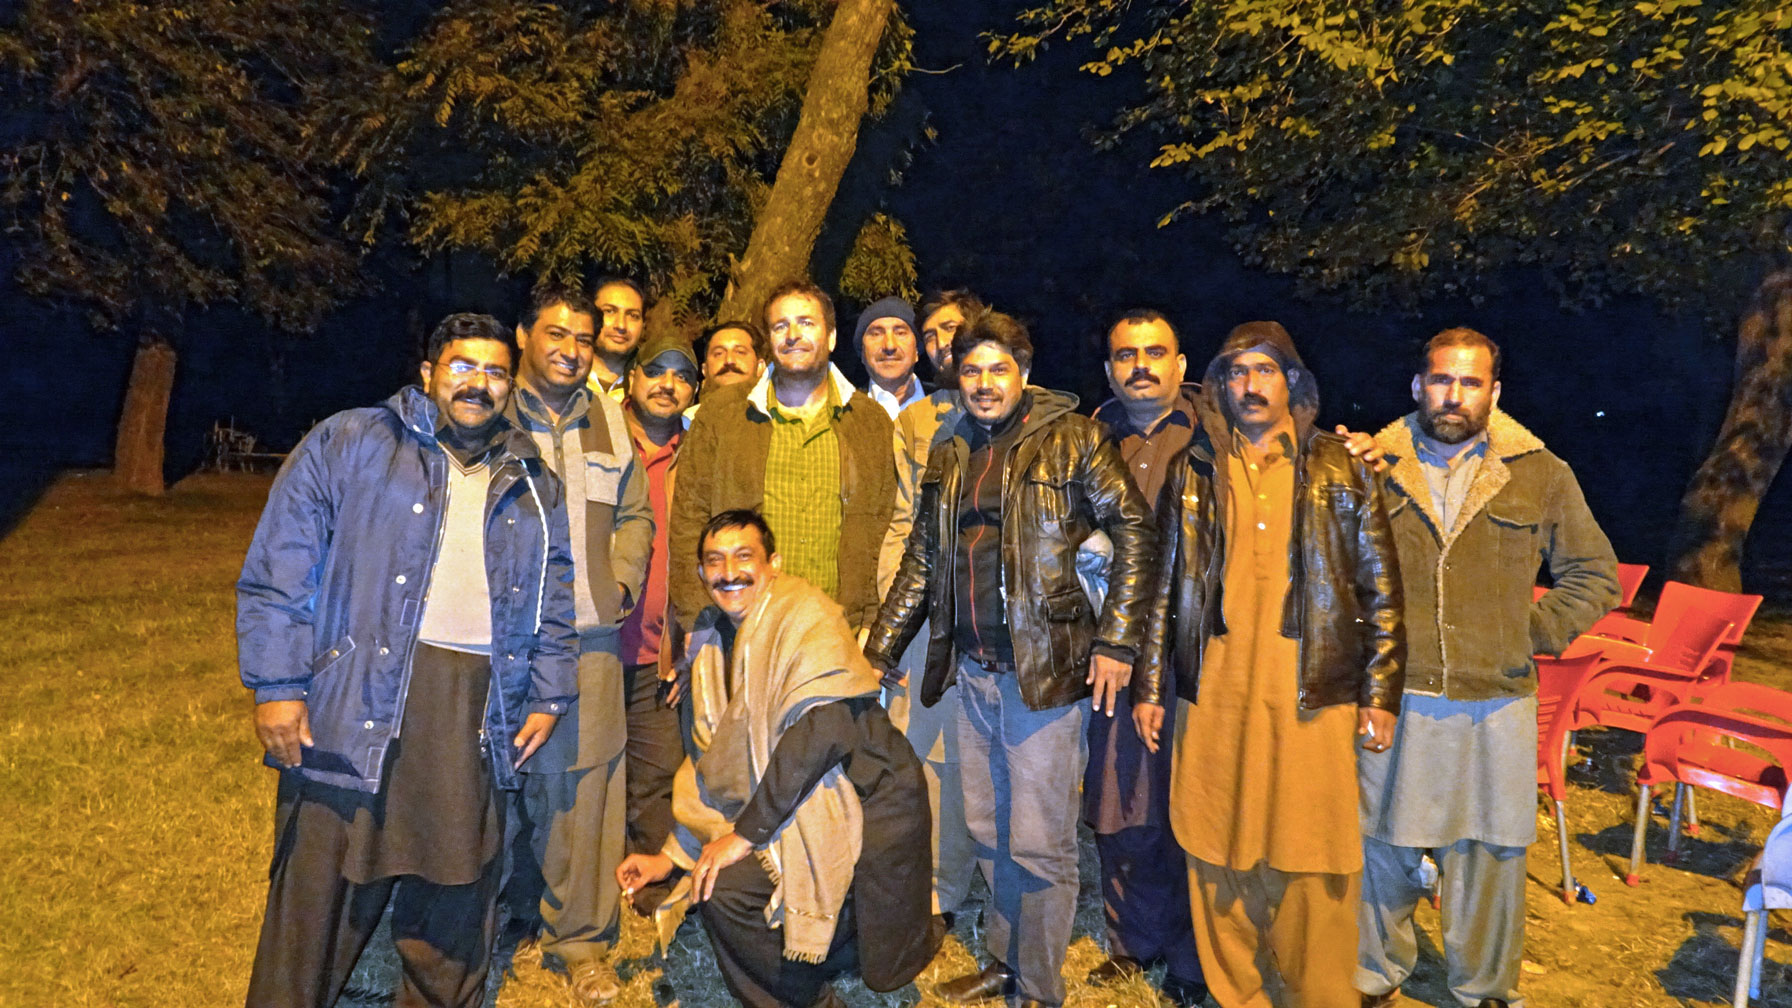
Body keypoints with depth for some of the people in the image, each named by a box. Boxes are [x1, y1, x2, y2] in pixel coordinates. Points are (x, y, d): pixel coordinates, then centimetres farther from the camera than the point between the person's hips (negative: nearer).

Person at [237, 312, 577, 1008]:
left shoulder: (533, 486, 16)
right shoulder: (347, 443, 3)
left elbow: (555, 598, 19)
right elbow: (278, 568, -3)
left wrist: (548, 695, 11)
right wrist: (277, 685, -9)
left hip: (476, 713, 4)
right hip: (355, 702, -3)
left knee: (456, 899, 13)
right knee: (320, 899, 0)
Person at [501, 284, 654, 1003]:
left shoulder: (608, 421, 14)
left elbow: (634, 514, 20)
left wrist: (621, 583, 7)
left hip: (589, 630, 2)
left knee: (587, 779, 0)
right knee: (513, 777, 3)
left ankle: (582, 942, 13)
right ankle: (519, 922, 25)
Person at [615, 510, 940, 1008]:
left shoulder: (807, 617, -15)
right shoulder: (711, 637, 10)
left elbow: (823, 728, -27)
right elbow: (712, 765, 16)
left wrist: (746, 834, -22)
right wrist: (671, 855, 11)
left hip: (864, 807, -8)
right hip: (797, 814, 8)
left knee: (724, 887, -18)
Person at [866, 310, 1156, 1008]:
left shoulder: (1072, 440, -3)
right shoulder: (950, 459, 13)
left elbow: (1134, 531, -7)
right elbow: (921, 564, 17)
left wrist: (1115, 640, -13)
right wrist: (879, 651, 14)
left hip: (1047, 669, -6)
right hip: (972, 673, 6)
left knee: (1038, 842, 1)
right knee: (988, 833, 16)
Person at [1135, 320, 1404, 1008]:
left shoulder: (1339, 470, 5)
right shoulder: (1195, 472, 10)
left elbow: (1381, 586, 5)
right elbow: (1166, 584, 12)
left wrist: (1381, 692, 0)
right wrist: (1149, 686, 9)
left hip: (1312, 693, -2)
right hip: (1215, 693, 2)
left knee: (1313, 861, 0)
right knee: (1219, 855, 7)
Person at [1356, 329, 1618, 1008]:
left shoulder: (1541, 475, 3)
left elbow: (1594, 574, 9)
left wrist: (1534, 630, 0)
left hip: (1496, 706, 1)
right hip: (1393, 700, 0)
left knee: (1489, 859, 11)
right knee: (1381, 849, 10)